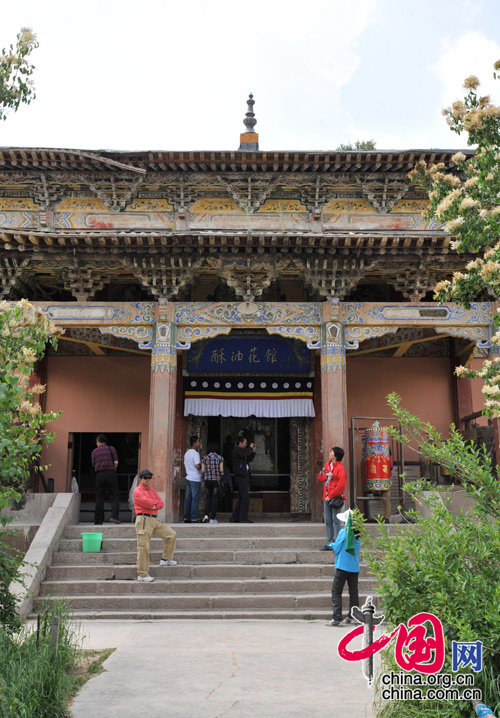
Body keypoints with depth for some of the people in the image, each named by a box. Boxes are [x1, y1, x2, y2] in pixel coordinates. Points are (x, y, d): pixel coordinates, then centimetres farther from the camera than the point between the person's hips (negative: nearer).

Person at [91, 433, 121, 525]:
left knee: (99, 498, 6)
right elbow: (116, 462, -2)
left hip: (99, 475, 2)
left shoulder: (94, 451, 11)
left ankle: (98, 521, 6)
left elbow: (94, 464, 9)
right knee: (114, 496, 2)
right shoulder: (111, 449, 5)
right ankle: (114, 516, -14)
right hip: (110, 474, -2)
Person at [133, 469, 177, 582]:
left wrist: (154, 506, -8)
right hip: (143, 520, -8)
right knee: (143, 547, -8)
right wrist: (156, 502, 1)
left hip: (155, 520, 8)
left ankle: (166, 559, 20)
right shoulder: (137, 491, -5)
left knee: (171, 534, 8)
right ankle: (142, 574, -2)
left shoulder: (152, 491, 19)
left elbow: (161, 504, 11)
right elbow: (147, 502, -18)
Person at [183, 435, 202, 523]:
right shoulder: (195, 453, -14)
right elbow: (197, 466, -22)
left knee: (188, 498, 10)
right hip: (195, 479, -8)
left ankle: (186, 517, 12)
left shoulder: (187, 453, 13)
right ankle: (194, 518, -2)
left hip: (188, 478, 9)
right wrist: (202, 465, -3)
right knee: (195, 498, -4)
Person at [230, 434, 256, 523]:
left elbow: (249, 459, 25)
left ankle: (235, 518, 13)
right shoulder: (237, 450, -8)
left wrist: (253, 451, 12)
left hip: (245, 476, 10)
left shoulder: (242, 450, 21)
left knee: (242, 498, 10)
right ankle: (243, 518, -11)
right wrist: (250, 447, -13)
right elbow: (244, 454, -27)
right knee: (245, 497, -13)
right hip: (240, 476, -10)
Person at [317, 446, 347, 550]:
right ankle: (329, 544, 18)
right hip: (326, 498, 8)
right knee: (328, 521, 11)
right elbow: (319, 477, 16)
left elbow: (341, 485, -17)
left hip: (336, 498, -8)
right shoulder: (327, 464, 12)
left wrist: (330, 496, -15)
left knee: (336, 521, -3)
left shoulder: (340, 468, -12)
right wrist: (327, 475, -5)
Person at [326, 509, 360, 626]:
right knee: (353, 592, 12)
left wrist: (333, 546, 14)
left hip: (343, 566, -6)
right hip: (355, 567, 6)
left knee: (336, 592, -1)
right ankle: (352, 617, 16)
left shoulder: (343, 532, -12)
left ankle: (337, 618, -7)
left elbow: (336, 549, -10)